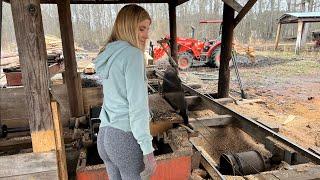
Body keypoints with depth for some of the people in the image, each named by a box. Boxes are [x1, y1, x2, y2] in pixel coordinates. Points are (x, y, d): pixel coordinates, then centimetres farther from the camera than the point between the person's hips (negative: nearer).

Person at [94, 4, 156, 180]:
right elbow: (137, 105, -19)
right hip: (127, 137, -8)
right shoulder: (132, 53, -14)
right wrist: (148, 150, -15)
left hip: (105, 135, 8)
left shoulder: (108, 55, 10)